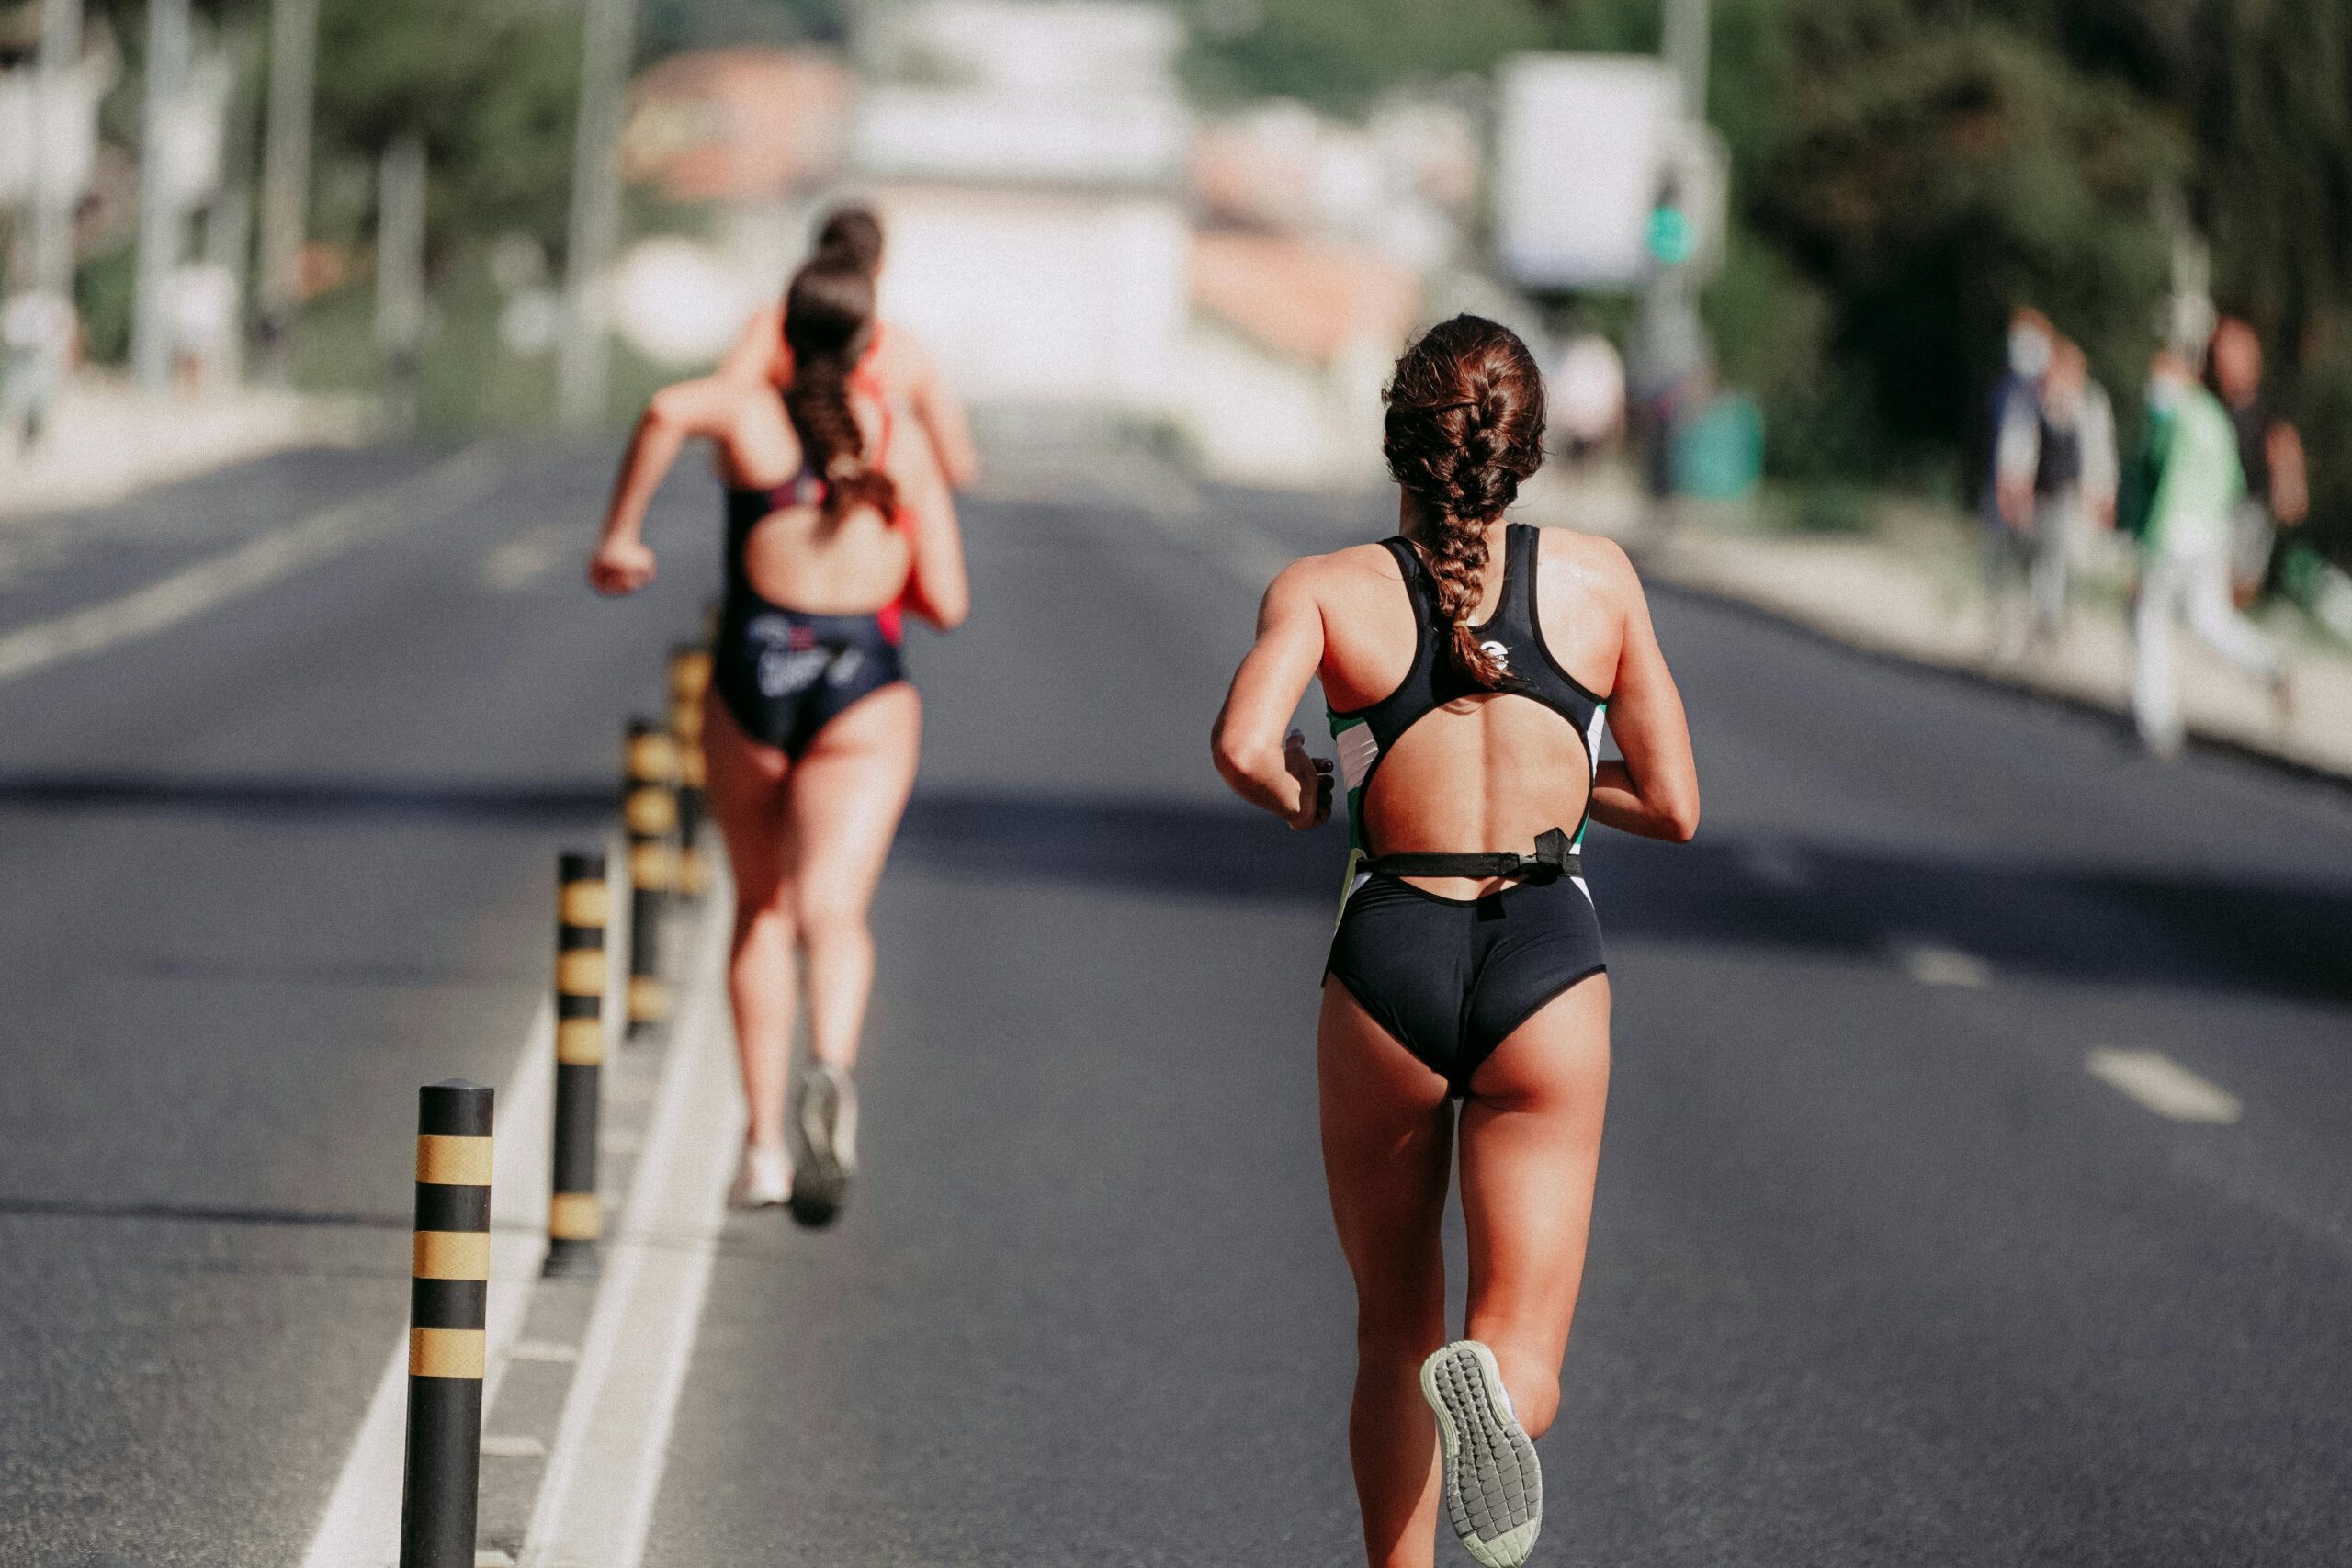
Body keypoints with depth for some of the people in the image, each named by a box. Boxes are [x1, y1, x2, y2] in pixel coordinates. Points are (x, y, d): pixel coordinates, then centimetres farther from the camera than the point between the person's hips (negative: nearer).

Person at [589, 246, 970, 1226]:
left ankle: (764, 1144, 16)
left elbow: (669, 410, -22)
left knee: (763, 914, 18)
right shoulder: (904, 441, 9)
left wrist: (619, 533, -12)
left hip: (753, 680, 1)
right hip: (865, 691, -1)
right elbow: (945, 604, 6)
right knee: (832, 908, -13)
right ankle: (831, 1066, -45)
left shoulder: (750, 411, 3)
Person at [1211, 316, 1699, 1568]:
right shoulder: (1596, 579, 7)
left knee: (1393, 1332, 20)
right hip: (1550, 967, 0)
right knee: (1524, 1355, -6)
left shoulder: (1326, 589, 1)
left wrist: (1309, 801, 5)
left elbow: (1244, 747, -18)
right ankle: (1491, 1385, -41)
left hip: (1389, 961, 0)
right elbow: (1671, 807, 9)